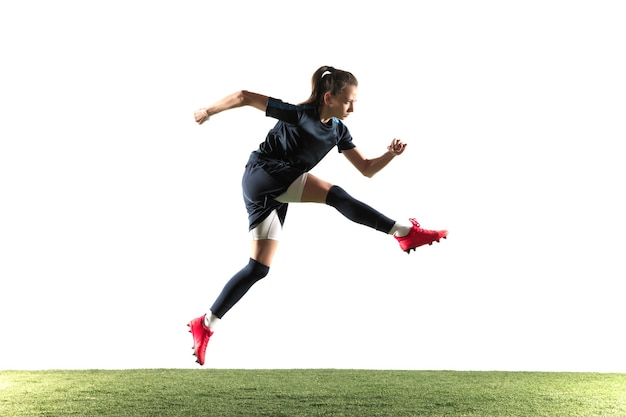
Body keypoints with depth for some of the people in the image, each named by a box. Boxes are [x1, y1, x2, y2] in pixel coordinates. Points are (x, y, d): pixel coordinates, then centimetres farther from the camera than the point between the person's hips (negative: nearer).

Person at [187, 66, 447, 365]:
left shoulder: (337, 130, 7)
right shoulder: (298, 114, -15)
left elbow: (367, 169, 9)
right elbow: (244, 96, -12)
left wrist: (390, 154, -9)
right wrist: (209, 112, -1)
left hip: (272, 195, 8)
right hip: (261, 174, -8)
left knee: (259, 268, 3)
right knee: (336, 195, -23)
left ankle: (205, 325, 8)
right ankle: (406, 232, -23)